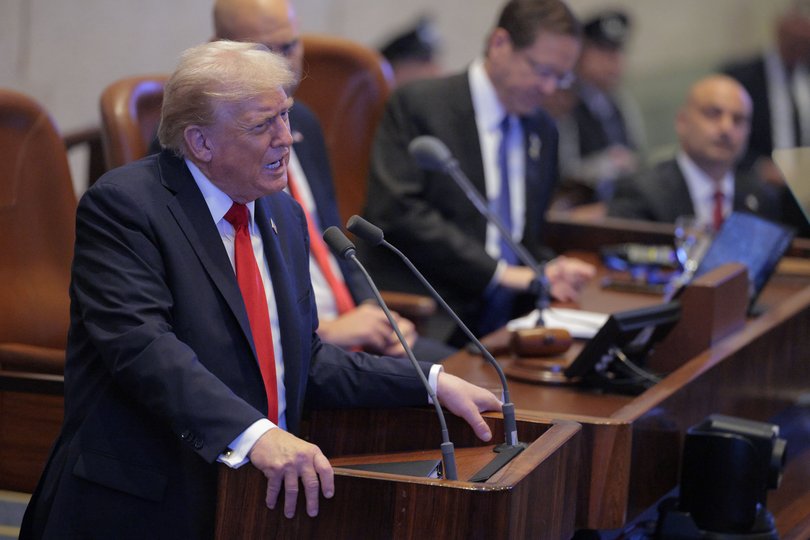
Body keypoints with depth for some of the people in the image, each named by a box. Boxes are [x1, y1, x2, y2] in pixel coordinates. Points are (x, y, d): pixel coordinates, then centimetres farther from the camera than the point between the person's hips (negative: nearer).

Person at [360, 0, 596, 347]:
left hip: (503, 327, 7)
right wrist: (501, 272, -18)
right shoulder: (417, 105, -4)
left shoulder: (544, 132, 18)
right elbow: (397, 212, -15)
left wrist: (548, 272, 0)